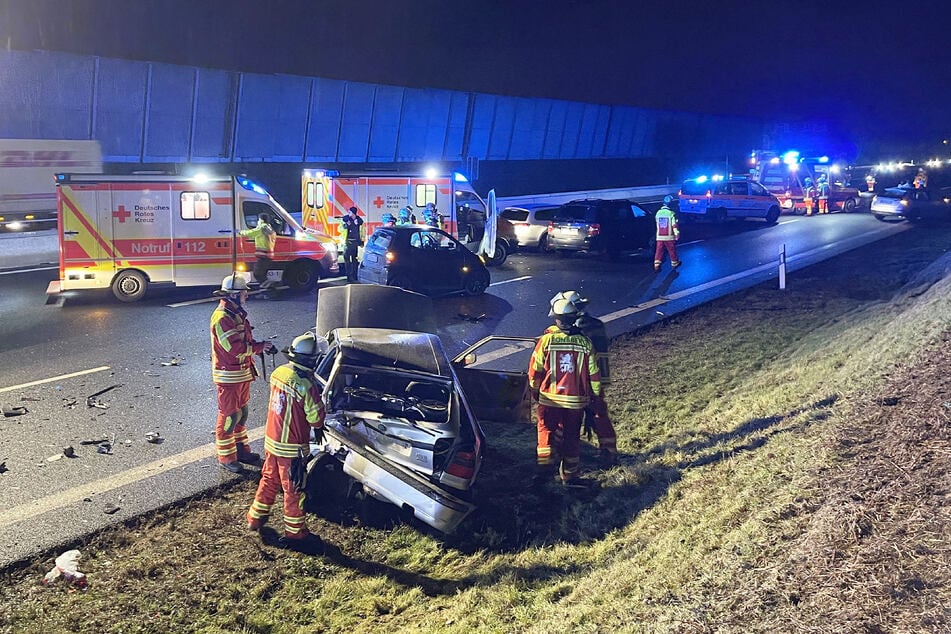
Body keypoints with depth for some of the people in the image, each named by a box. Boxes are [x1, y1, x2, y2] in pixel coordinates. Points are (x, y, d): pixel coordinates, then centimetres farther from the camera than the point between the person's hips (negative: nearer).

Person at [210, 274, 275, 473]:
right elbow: (235, 348, -27)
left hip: (243, 373, 10)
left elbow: (246, 341, 16)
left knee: (241, 414, 19)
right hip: (229, 376, -10)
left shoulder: (237, 314, 11)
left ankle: (241, 450, 32)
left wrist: (262, 345, -3)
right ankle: (226, 457, 11)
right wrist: (260, 347, -17)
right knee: (229, 417, 0)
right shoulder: (222, 318, -21)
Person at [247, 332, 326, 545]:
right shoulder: (306, 384, -26)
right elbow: (315, 416, -17)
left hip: (271, 439, 7)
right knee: (293, 490, 9)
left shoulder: (278, 373, -3)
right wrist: (318, 428, 5)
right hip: (292, 447, -7)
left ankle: (256, 517, 38)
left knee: (269, 480, 25)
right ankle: (294, 530, 22)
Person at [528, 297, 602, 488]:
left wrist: (535, 391, 13)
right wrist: (595, 394, 16)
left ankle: (544, 466, 0)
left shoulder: (546, 340, -10)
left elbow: (534, 370, -3)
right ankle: (570, 476, 18)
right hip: (576, 400, 2)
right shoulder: (585, 343, -5)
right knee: (572, 437, 12)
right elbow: (593, 374, 0)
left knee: (547, 431, 12)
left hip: (549, 398, -1)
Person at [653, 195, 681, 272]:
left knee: (659, 251, 5)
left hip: (659, 237, 3)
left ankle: (656, 265, -2)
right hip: (669, 237, -3)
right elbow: (674, 225, -12)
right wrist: (677, 234, -7)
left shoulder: (658, 213, 1)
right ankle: (674, 263, 28)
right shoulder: (671, 214, -13)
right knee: (672, 250, 13)